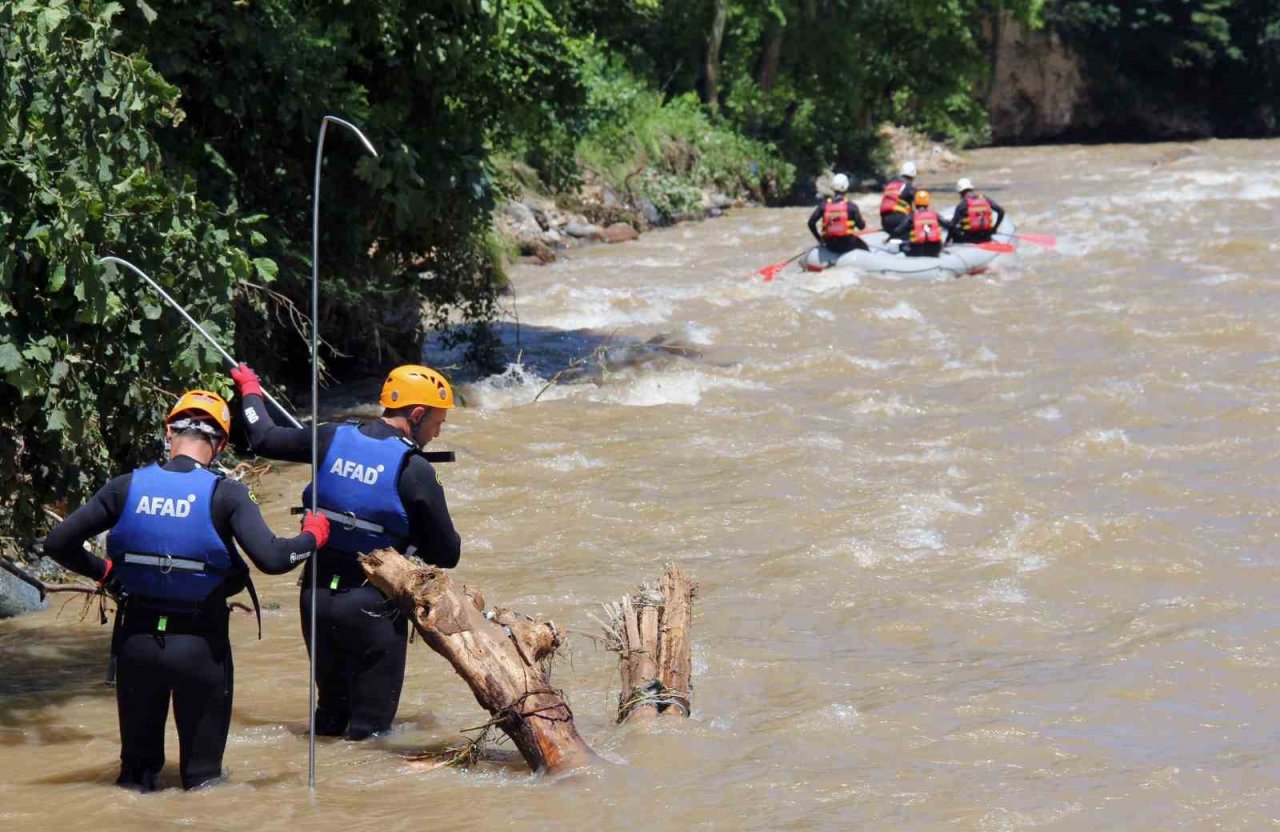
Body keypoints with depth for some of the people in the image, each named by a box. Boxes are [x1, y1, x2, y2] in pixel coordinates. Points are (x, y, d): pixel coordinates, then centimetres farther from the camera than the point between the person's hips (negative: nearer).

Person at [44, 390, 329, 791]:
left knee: (137, 764, 17)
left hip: (137, 640, 2)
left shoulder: (126, 488, -5)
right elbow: (271, 559, -21)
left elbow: (57, 543, -5)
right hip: (200, 645, -2)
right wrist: (312, 537, -1)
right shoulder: (225, 495, -12)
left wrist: (104, 573, 11)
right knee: (203, 774, 11)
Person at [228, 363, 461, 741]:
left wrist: (249, 391, 32)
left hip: (317, 594, 6)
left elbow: (266, 438, 13)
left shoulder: (333, 440, -2)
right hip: (371, 606, -6)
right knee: (371, 723, 5)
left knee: (331, 708, 22)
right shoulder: (414, 470, -15)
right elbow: (447, 553, -9)